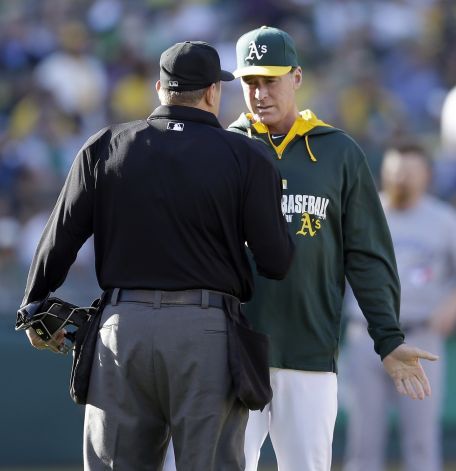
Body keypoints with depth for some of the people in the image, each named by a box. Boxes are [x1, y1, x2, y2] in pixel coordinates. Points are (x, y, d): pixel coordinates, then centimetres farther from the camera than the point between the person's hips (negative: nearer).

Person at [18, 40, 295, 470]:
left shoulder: (105, 148, 5)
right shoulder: (245, 158, -1)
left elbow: (60, 240, 7)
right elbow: (275, 262, -2)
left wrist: (34, 308, 21)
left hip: (122, 326, 2)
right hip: (208, 331, -2)